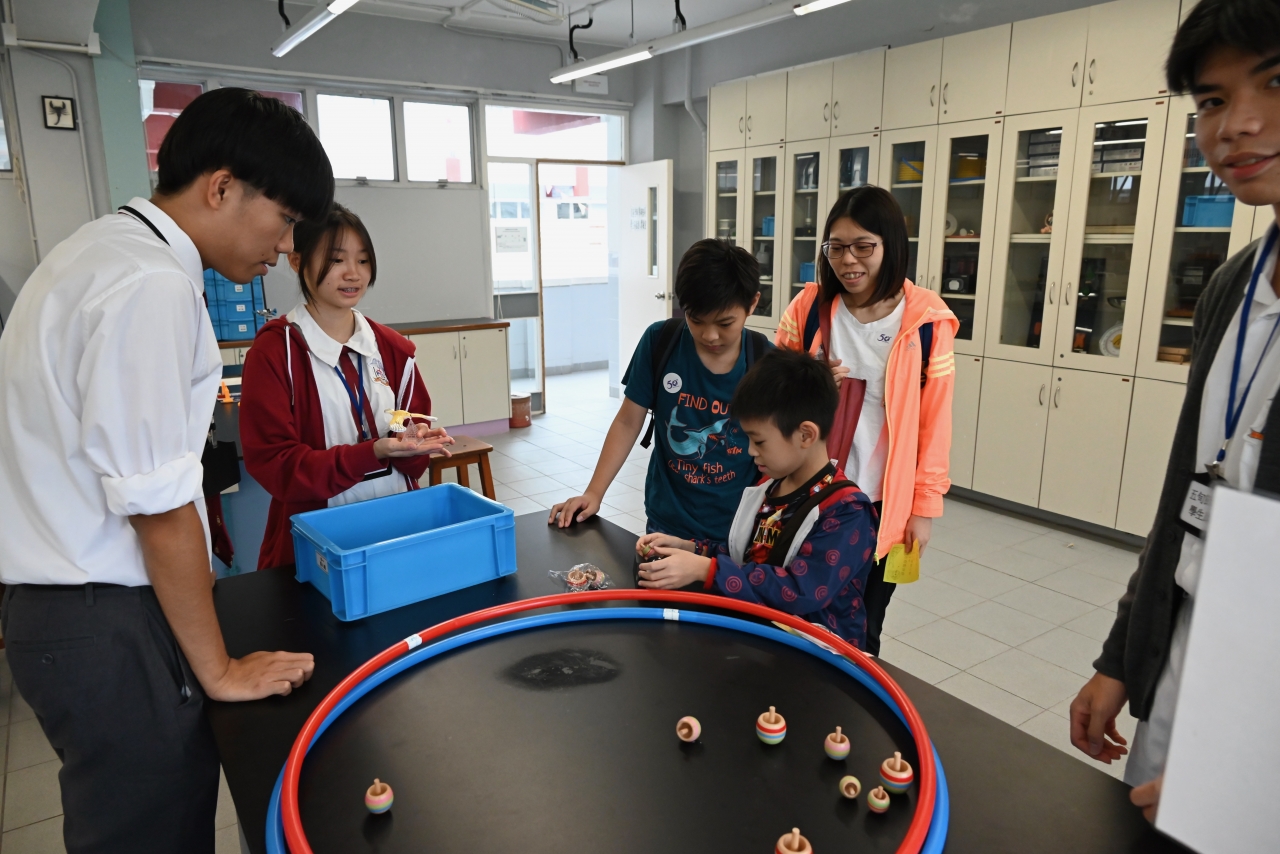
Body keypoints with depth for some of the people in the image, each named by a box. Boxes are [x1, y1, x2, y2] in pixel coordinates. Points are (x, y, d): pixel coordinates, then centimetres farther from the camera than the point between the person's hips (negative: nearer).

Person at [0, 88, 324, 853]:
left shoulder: (104, 249, 11)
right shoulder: (153, 285, -21)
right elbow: (159, 507, -21)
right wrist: (219, 668, -9)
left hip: (62, 608, 9)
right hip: (110, 625, -9)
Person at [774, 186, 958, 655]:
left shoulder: (927, 322, -8)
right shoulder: (809, 307, -3)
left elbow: (934, 421, -3)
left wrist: (924, 506, -3)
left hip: (882, 504, -1)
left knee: (862, 631, 14)